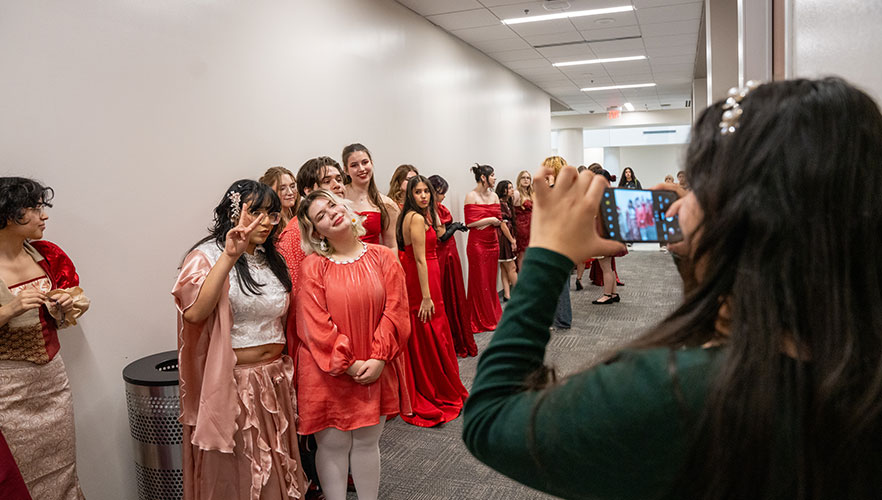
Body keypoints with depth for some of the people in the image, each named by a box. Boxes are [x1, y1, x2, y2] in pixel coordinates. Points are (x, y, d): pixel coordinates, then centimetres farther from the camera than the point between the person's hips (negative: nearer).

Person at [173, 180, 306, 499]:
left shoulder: (271, 259, 11)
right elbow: (194, 312, -28)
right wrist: (229, 257, -31)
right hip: (231, 382, -6)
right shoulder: (207, 256, -10)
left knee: (274, 466, 17)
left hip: (274, 380, 6)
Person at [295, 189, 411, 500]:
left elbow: (394, 311, -4)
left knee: (367, 441, 15)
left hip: (376, 371, 2)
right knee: (333, 444, 9)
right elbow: (316, 324, -11)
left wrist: (378, 359, -13)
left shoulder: (383, 257, 1)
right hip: (329, 373, -2)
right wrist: (348, 364, -14)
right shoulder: (313, 267, -6)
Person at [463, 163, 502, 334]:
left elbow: (499, 220, 7)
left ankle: (492, 316, 23)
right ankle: (480, 321, 11)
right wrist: (491, 219, -9)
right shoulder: (471, 196, -8)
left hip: (492, 242, 6)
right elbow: (470, 222, -15)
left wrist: (484, 222, -11)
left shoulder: (494, 196, 10)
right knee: (479, 281, 1)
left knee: (491, 280, 11)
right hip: (477, 243, -6)